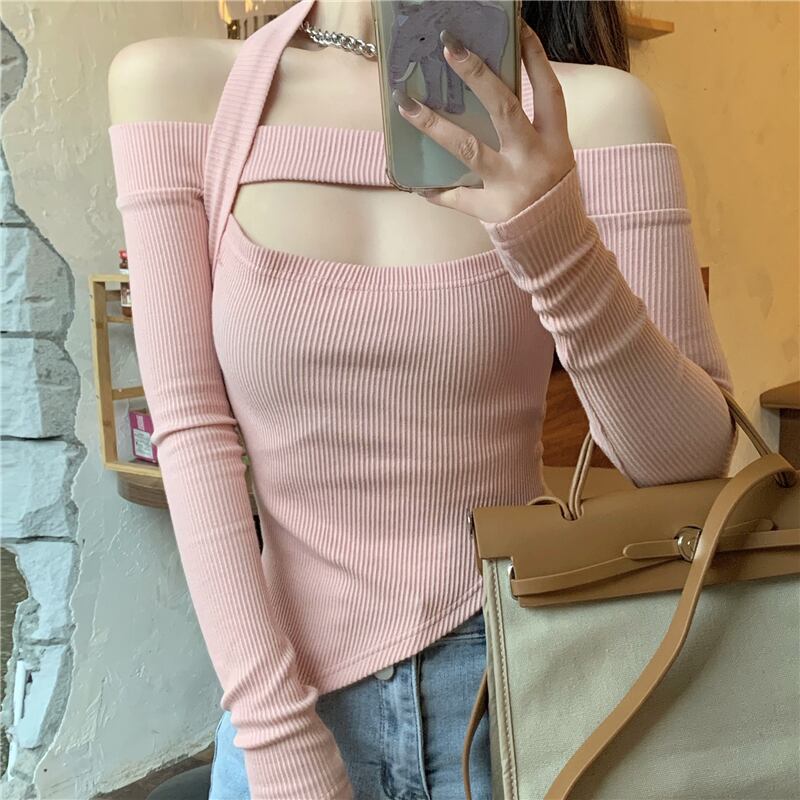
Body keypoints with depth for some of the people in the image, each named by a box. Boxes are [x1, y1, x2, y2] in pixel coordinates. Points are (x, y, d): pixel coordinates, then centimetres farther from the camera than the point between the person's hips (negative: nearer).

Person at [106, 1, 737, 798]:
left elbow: (690, 461, -8)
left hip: (524, 685, 0)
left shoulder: (583, 110, -8)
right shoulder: (177, 87, -4)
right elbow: (188, 424, -8)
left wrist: (563, 249, -25)